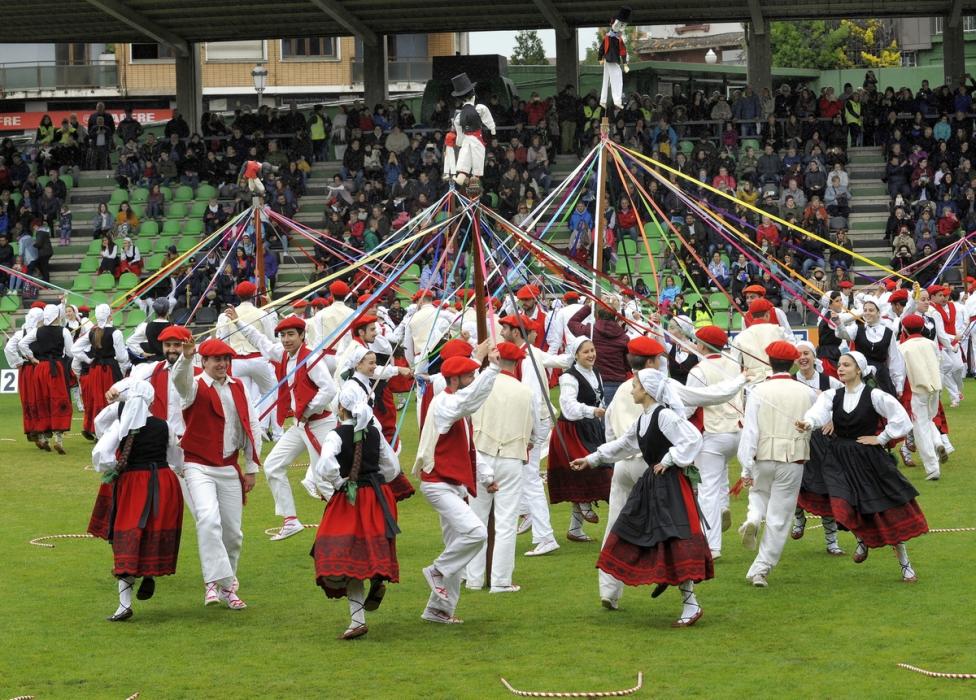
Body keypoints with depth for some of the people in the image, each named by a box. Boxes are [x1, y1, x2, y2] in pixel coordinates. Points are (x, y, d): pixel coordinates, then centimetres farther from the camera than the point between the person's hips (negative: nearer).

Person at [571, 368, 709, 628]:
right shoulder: (642, 420, 14)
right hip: (651, 483, 10)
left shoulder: (665, 416, -16)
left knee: (674, 541, -13)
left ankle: (691, 604, -9)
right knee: (631, 534, 12)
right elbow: (623, 444, 27)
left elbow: (693, 439, -24)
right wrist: (591, 459, 32)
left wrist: (668, 461, -17)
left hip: (671, 484, -10)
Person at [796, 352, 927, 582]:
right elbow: (819, 412, -18)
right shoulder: (832, 396, 2)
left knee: (890, 513, 3)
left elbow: (902, 420, -9)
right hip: (839, 459, 3)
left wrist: (880, 439, -9)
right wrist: (808, 423, -39)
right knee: (843, 506, -18)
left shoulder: (874, 396, -8)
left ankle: (905, 565, 19)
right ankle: (862, 540, 16)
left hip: (870, 459, -3)